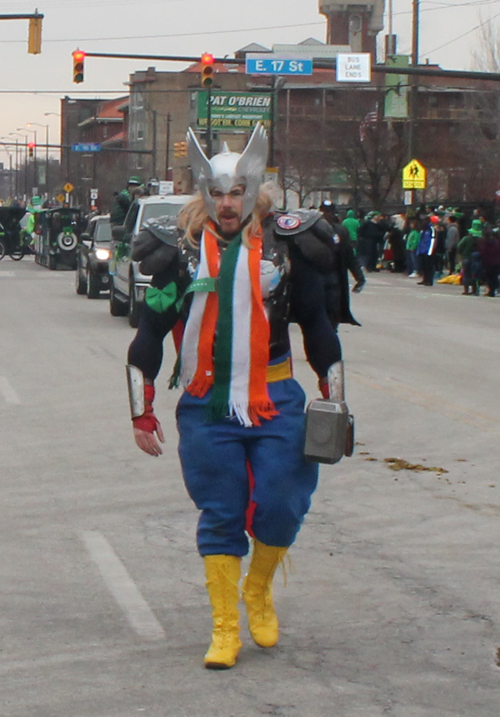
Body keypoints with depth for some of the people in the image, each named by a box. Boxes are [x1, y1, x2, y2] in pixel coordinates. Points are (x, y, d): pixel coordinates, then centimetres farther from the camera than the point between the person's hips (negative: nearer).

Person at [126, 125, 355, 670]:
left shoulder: (283, 246, 2)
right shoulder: (181, 250, 1)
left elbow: (316, 323, 12)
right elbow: (149, 335, 5)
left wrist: (331, 398, 13)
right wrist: (142, 413, 4)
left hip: (274, 401, 0)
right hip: (206, 405, 0)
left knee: (280, 506, -3)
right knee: (219, 517, 4)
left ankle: (259, 590, 26)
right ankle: (225, 630, 13)